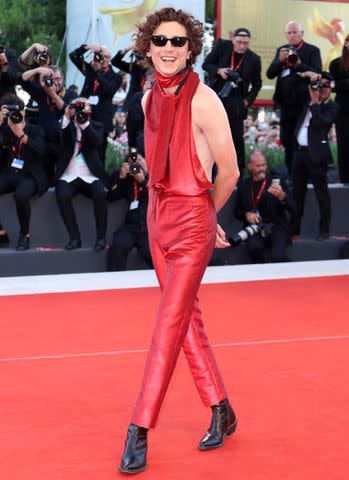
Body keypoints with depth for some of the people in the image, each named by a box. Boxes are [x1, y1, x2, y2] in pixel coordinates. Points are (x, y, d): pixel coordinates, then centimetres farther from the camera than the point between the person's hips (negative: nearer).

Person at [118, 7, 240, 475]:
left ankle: (138, 434, -4)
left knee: (169, 325, -7)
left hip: (192, 221, -8)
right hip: (158, 216, 8)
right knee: (188, 318, 14)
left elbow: (229, 173, -9)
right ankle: (221, 412, 27)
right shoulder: (150, 98, 7)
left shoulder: (203, 101, -14)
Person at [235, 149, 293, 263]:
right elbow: (237, 211, 19)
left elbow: (291, 209, -2)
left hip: (276, 228, -1)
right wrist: (247, 214, -5)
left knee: (278, 257, -29)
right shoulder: (243, 185, 12)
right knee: (254, 246, -33)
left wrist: (282, 196, -24)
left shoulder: (277, 182, 6)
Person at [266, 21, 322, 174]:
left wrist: (299, 64, -25)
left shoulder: (312, 50, -2)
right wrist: (280, 60, -14)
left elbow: (318, 74, -13)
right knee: (286, 139, 10)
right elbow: (270, 74, 4)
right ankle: (290, 172, 21)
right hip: (286, 102, 5)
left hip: (304, 102, -5)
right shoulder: (281, 50, 11)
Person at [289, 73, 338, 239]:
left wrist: (314, 101, -12)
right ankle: (294, 227, 20)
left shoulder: (331, 106, -3)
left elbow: (320, 122, -18)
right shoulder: (308, 101, 14)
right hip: (300, 151, 7)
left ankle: (324, 230, 2)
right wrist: (309, 75, 7)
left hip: (316, 153, -7)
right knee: (297, 191, 12)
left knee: (321, 192, -2)